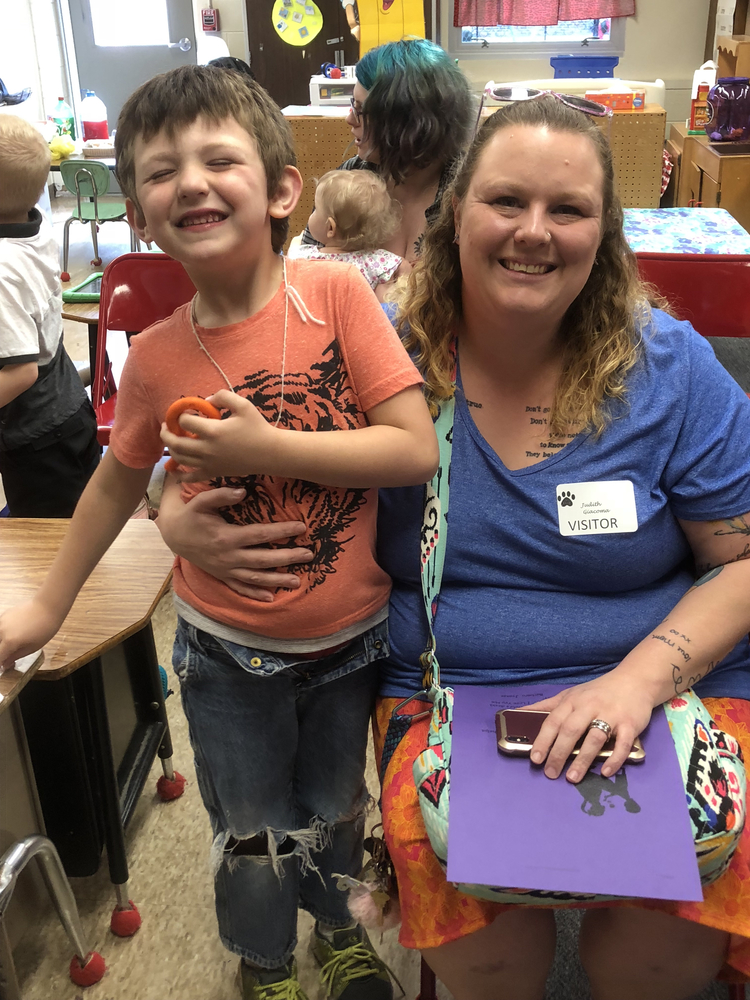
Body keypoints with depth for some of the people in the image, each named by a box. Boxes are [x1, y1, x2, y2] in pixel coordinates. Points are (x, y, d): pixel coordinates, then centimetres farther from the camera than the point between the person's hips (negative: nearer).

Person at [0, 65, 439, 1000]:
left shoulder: (336, 293, -17)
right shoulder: (156, 357, -11)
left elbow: (417, 448, -20)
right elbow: (118, 479, 6)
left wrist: (265, 447, -26)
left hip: (350, 639, 0)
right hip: (228, 656, 1)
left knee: (333, 809, 23)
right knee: (251, 834, 19)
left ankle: (336, 920, 57)